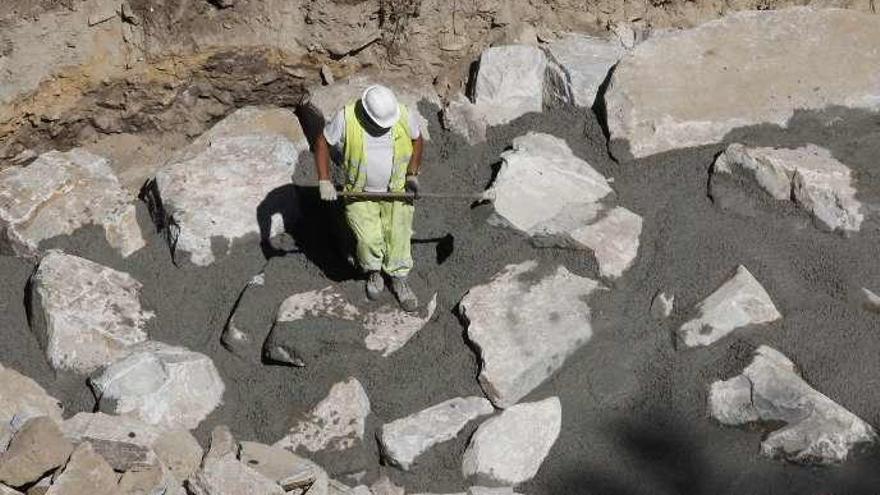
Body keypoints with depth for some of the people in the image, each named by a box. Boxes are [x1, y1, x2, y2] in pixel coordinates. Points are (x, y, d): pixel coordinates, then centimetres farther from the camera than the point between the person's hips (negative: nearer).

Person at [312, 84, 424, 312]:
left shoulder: (405, 116, -20)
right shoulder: (346, 118, -25)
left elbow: (417, 140, 1)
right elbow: (322, 142, -11)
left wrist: (412, 175, -6)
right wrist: (324, 180, -16)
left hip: (396, 190, 1)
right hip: (360, 191, -1)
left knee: (398, 236, 7)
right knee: (369, 240, -2)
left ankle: (399, 280, 31)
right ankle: (373, 272, 31)